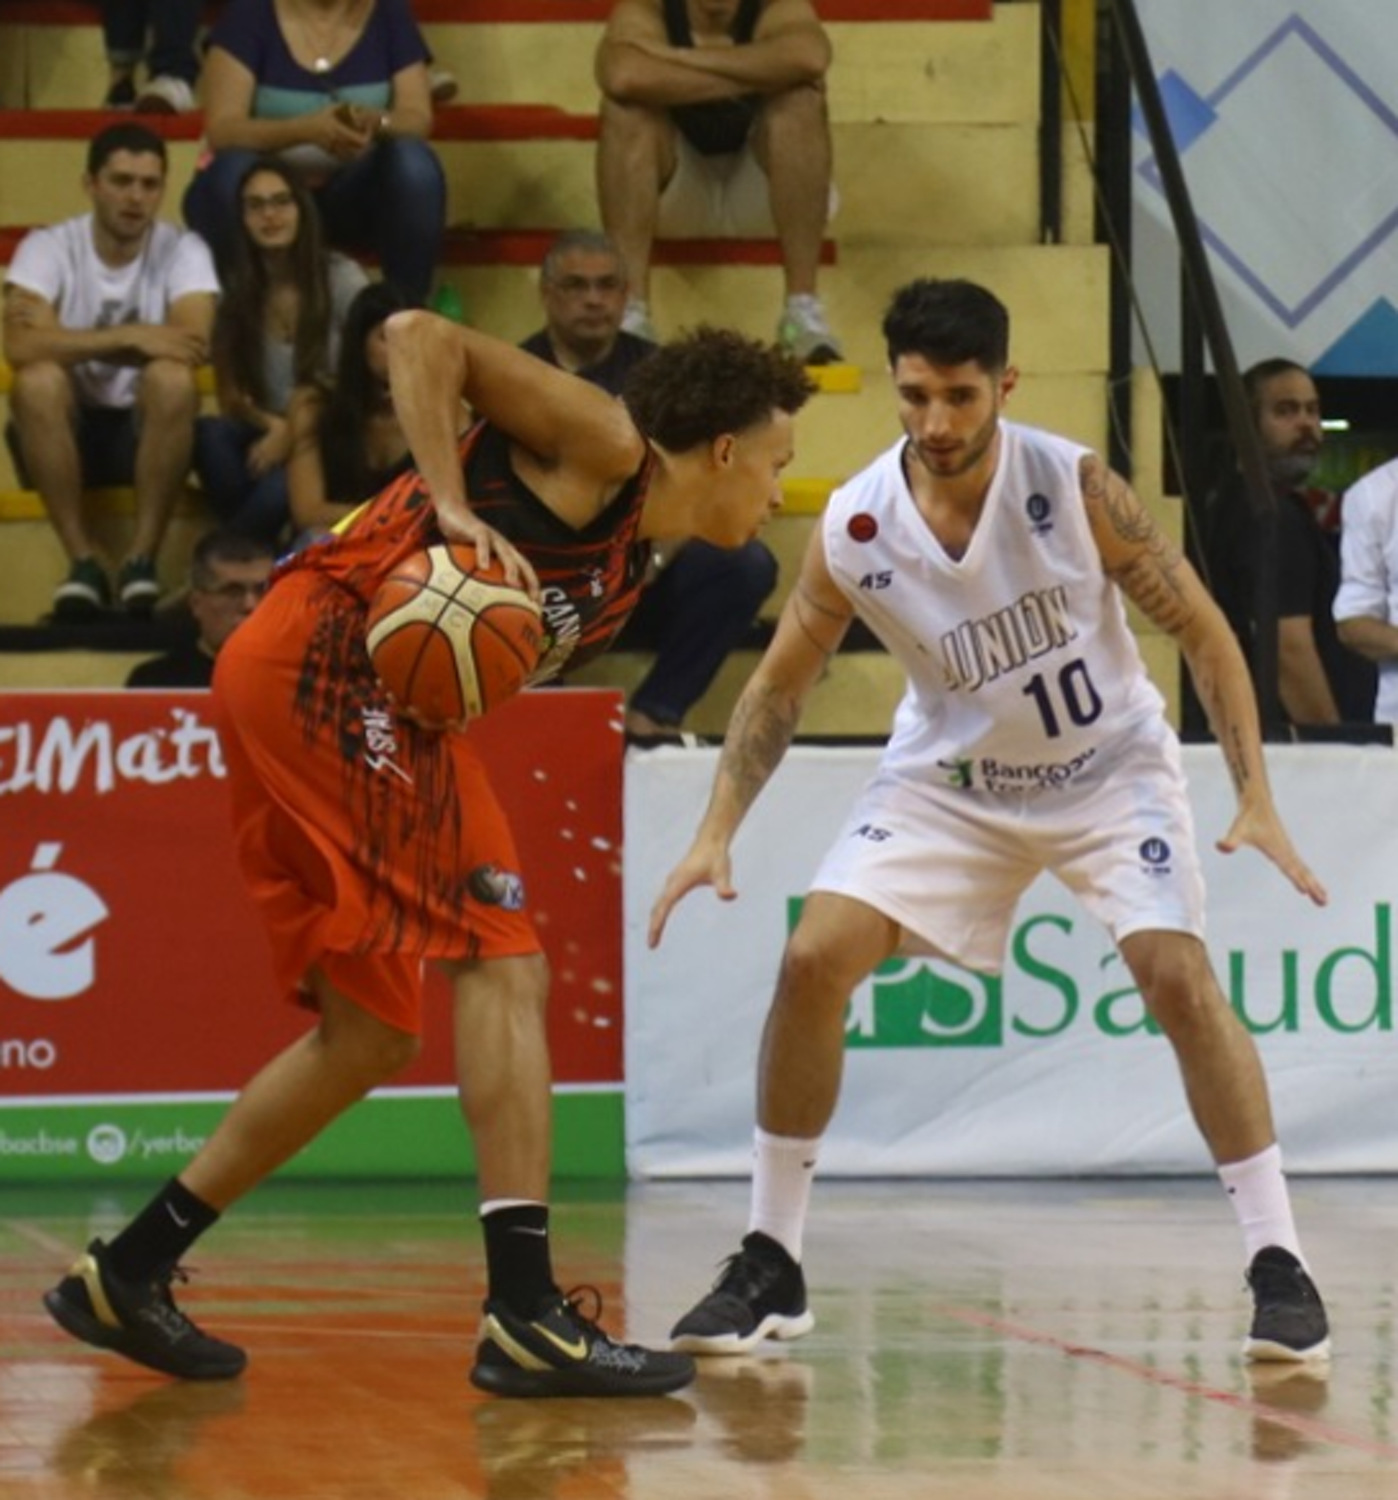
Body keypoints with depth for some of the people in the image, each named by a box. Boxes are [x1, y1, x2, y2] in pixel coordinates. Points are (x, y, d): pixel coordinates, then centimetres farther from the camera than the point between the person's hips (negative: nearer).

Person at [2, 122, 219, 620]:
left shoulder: (183, 250, -7)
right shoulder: (48, 248, -8)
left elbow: (197, 344, -24)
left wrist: (73, 341, -23)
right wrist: (127, 337, -27)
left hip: (148, 428, 0)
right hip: (67, 429, 0)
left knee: (172, 379, -33)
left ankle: (143, 559, -21)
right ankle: (82, 561, -21)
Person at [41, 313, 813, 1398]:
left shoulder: (627, 573, 23)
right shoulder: (605, 449, -1)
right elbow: (420, 335, -9)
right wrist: (454, 508, -17)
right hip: (328, 664, -10)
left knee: (373, 1032, 14)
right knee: (504, 960, -14)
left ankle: (127, 1276, 21)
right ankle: (527, 1314, -19)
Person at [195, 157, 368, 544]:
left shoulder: (342, 279, -3)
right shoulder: (233, 292, 4)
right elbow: (231, 399, 4)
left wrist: (295, 432, -16)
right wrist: (273, 426, -19)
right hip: (268, 437, 3)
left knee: (281, 489, -39)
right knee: (208, 434, -33)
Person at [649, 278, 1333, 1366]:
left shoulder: (1076, 487, -25)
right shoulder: (855, 529, -18)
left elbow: (1205, 632, -16)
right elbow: (781, 684, -3)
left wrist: (1257, 801, -23)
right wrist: (717, 835, -12)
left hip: (1109, 767, -2)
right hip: (952, 776, 2)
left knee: (1179, 976, -20)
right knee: (814, 961, -11)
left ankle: (1279, 1264, -10)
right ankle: (772, 1265, 2)